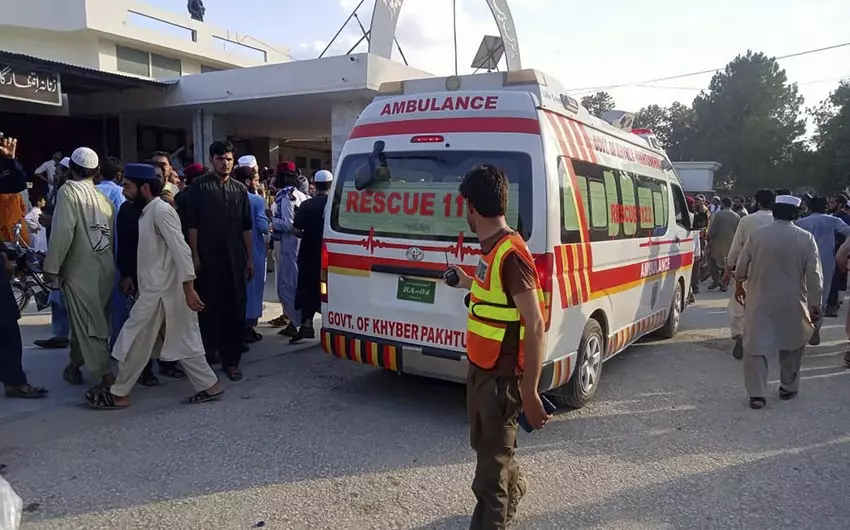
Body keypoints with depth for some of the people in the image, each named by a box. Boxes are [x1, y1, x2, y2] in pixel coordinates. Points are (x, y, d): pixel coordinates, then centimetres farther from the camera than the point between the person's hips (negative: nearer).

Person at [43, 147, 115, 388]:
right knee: (83, 321, 19)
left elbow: (63, 230, -16)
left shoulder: (69, 190, -6)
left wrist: (51, 266, -11)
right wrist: (109, 262, 12)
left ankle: (107, 377, -6)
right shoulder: (104, 196, 10)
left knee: (88, 325, -3)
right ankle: (74, 366, 33)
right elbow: (112, 232, 7)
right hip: (105, 269, 6)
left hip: (80, 269, -6)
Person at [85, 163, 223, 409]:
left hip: (160, 291, -9)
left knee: (135, 342, 3)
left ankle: (119, 394, 17)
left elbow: (181, 250, -22)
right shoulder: (148, 212, 15)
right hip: (156, 289, 9)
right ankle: (209, 386, 16)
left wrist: (189, 289, -26)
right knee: (182, 341, 11)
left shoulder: (161, 210, -15)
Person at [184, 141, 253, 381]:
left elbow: (246, 227, 12)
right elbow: (192, 224, -2)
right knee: (208, 308, 7)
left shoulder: (240, 189, 11)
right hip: (208, 258, -2)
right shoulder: (198, 186, 2)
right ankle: (207, 354, 24)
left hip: (235, 259, 3)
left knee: (235, 309, 3)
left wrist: (249, 258, 7)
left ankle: (231, 360, 12)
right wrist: (195, 255, -8)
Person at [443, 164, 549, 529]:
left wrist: (530, 392, -24)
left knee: (492, 459, 5)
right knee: (484, 443, 28)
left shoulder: (511, 254, -24)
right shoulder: (492, 249, 4)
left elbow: (535, 327, -25)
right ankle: (513, 491, 54)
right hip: (481, 368, 10)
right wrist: (469, 285, 31)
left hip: (501, 377, -10)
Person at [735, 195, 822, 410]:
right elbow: (814, 275, -7)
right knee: (792, 344, 21)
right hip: (791, 303, 1)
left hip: (759, 300, -1)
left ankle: (757, 394, 1)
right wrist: (815, 303, 1)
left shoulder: (757, 235, -5)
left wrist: (740, 285, 21)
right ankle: (788, 387, 31)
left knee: (755, 346, 4)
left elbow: (741, 266, 3)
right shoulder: (806, 238, -6)